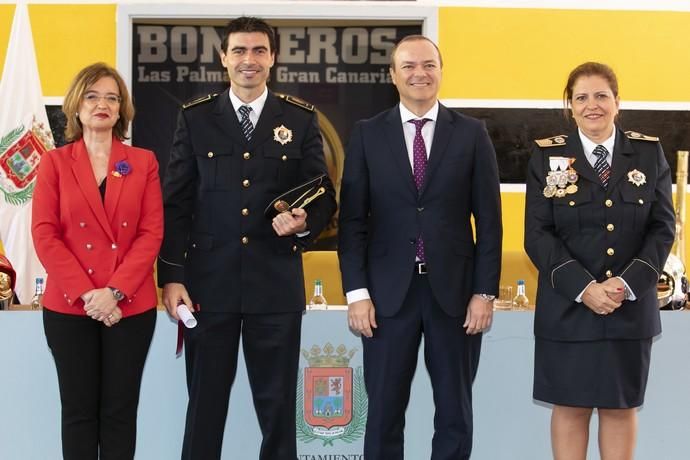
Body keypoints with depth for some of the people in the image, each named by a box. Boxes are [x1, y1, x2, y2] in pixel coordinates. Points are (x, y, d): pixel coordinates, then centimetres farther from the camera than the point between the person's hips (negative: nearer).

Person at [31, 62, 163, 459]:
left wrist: (115, 291, -14)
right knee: (79, 410, 6)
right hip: (69, 307, 0)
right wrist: (85, 293, -13)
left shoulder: (144, 162, 6)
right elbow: (44, 234, -2)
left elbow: (152, 233, -1)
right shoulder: (55, 162, 5)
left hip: (131, 306, 0)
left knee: (120, 411, 5)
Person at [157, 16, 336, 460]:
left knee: (278, 406, 9)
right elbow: (175, 203, 3)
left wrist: (305, 223, -16)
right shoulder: (195, 117, 5)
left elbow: (324, 196, 6)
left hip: (277, 284, 0)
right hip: (208, 282, 0)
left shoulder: (301, 118, 5)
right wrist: (171, 276, -4)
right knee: (205, 404, 9)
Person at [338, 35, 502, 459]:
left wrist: (485, 292, -5)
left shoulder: (472, 133, 3)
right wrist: (357, 292, -6)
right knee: (384, 412, 8)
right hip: (389, 292, 0)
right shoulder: (368, 134, 4)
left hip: (455, 291, 0)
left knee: (455, 413, 11)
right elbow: (353, 219, 1)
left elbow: (489, 220, 1)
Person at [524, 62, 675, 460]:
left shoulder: (649, 152, 4)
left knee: (621, 407, 10)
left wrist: (627, 284, -13)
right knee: (570, 407, 6)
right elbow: (538, 234, -5)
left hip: (631, 306, 1)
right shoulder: (548, 156, 0)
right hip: (568, 307, -1)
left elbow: (663, 228, 1)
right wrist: (583, 287, -16)